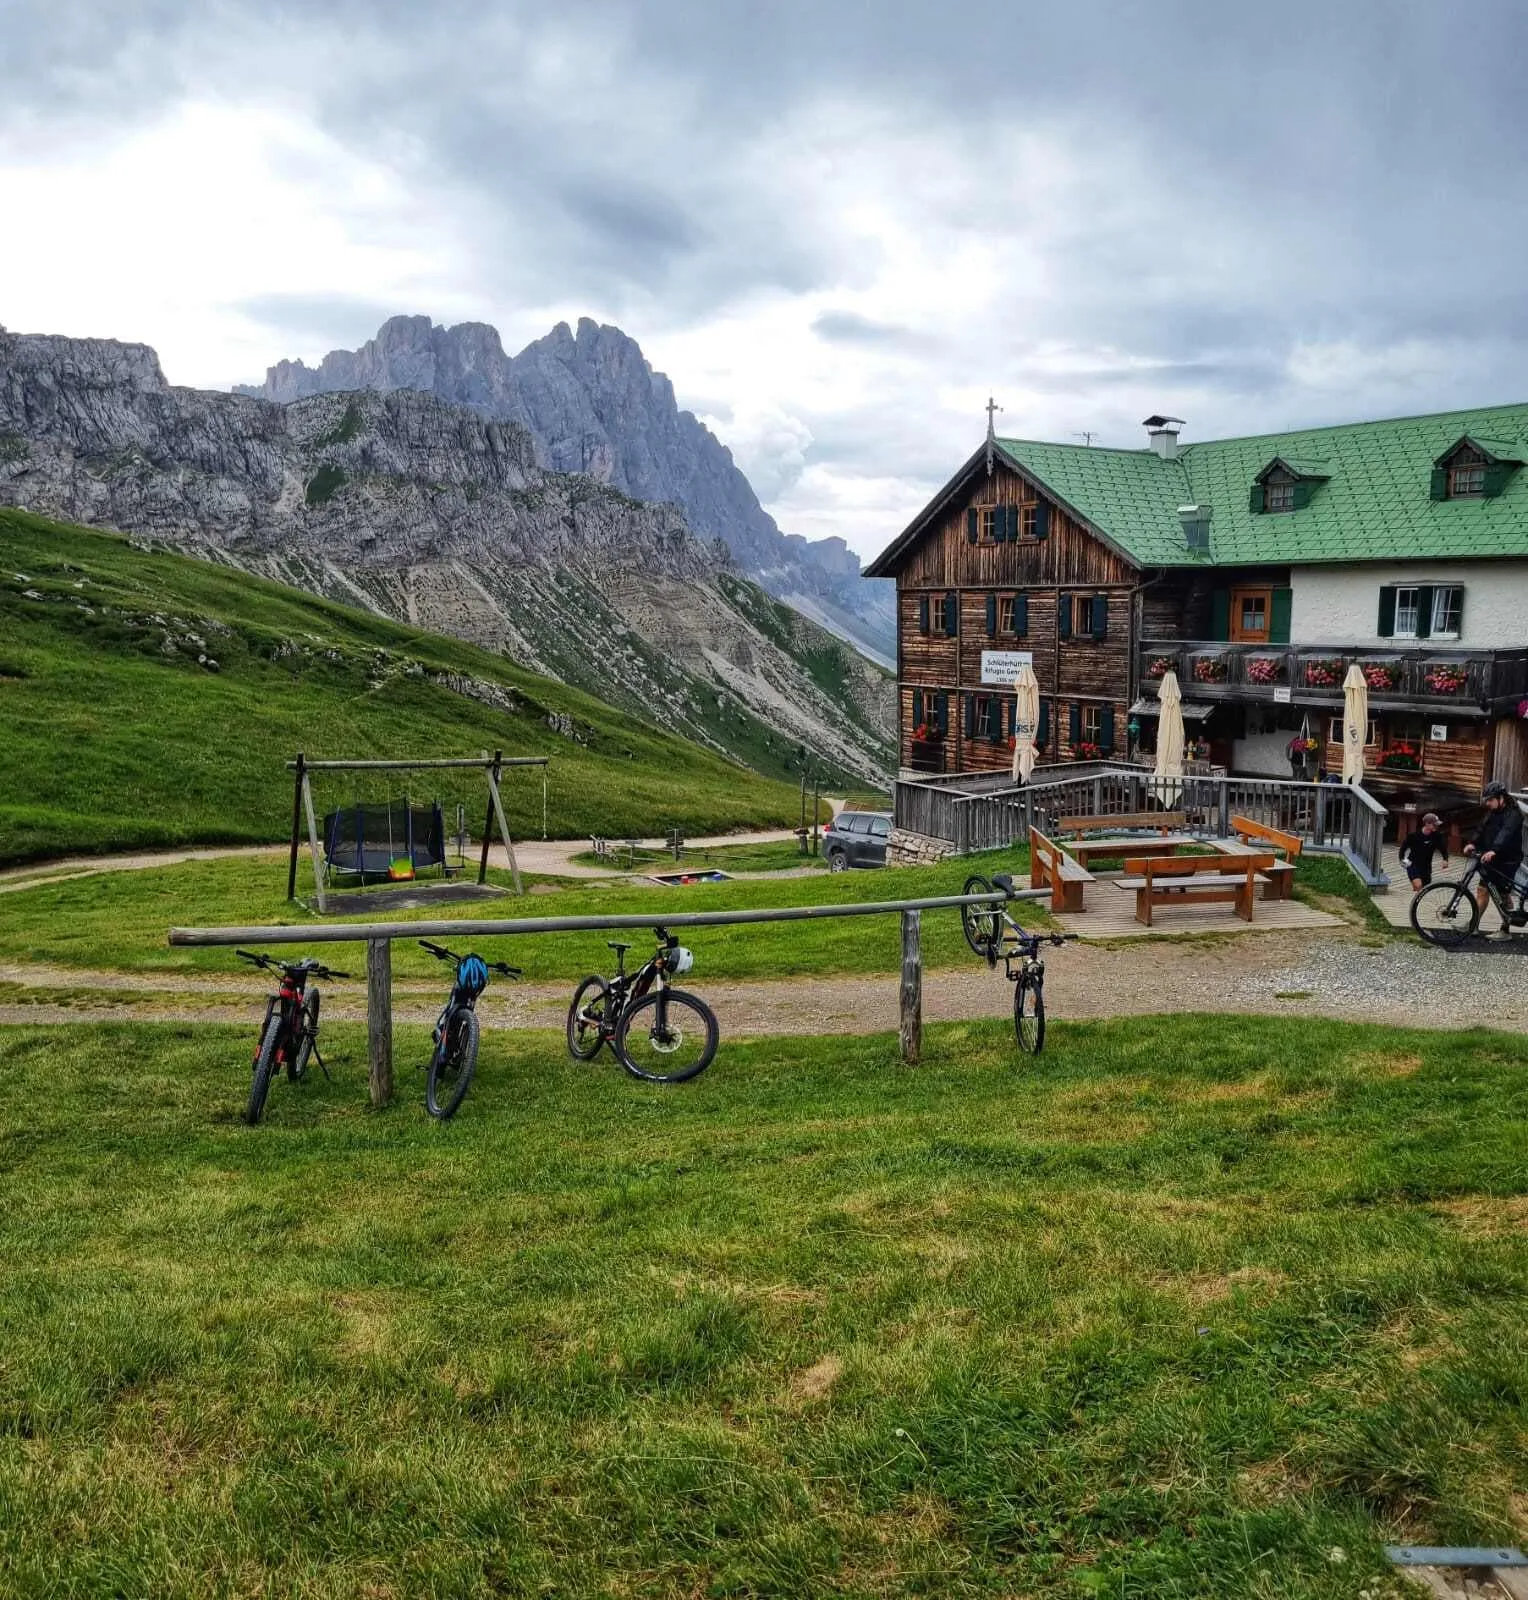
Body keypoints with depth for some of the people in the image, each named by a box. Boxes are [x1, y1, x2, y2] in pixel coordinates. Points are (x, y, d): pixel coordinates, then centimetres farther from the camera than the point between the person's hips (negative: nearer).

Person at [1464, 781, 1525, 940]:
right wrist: (1473, 843, -14)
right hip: (1491, 859, 7)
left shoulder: (1513, 814, -15)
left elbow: (1506, 833, -31)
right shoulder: (1492, 813, 11)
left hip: (1507, 860, -7)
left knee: (1504, 895, 0)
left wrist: (1493, 851, -46)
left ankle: (1505, 931, 9)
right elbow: (1483, 831, 5)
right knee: (1483, 890, 4)